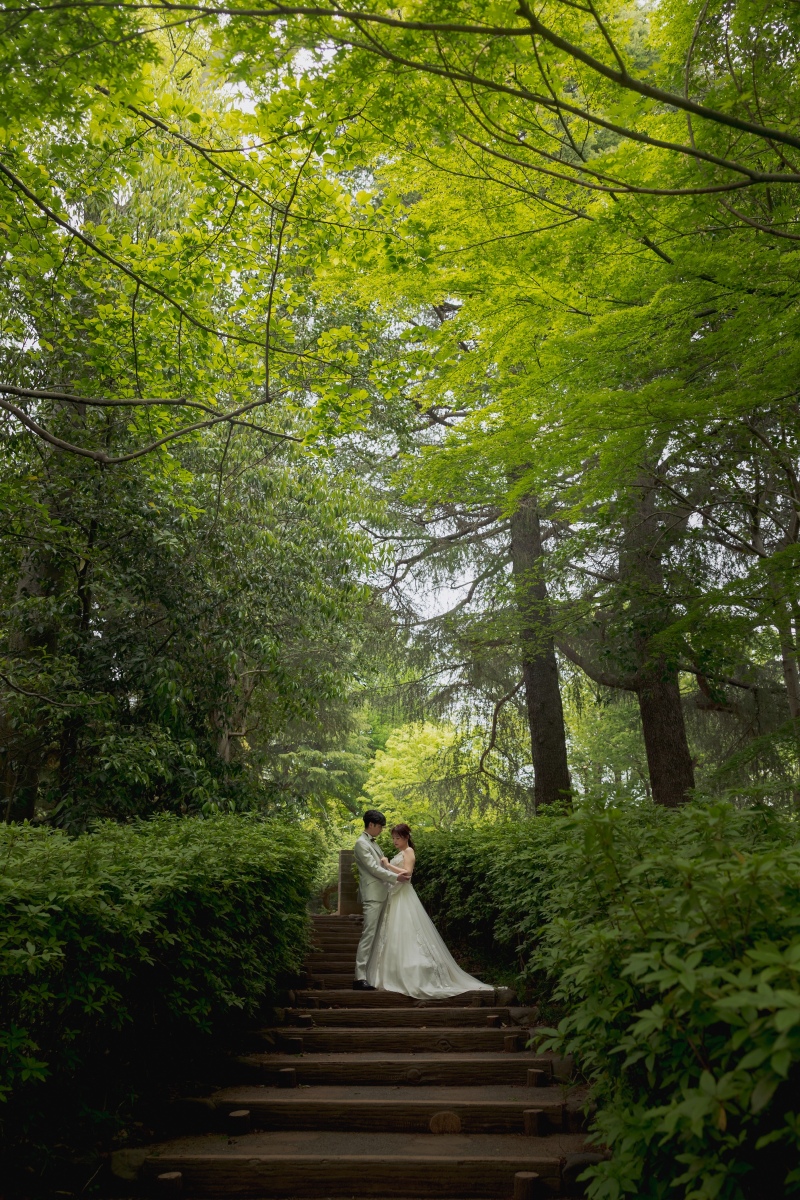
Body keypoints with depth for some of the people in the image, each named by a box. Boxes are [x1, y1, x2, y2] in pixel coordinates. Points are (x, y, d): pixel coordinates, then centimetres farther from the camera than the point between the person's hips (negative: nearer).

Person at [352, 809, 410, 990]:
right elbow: (374, 868, -16)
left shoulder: (372, 843, 18)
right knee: (368, 935, -11)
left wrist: (391, 886, 14)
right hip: (372, 896, -9)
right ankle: (360, 978, -12)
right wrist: (396, 877, -14)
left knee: (376, 936, 9)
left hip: (381, 895, 9)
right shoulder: (361, 844, -11)